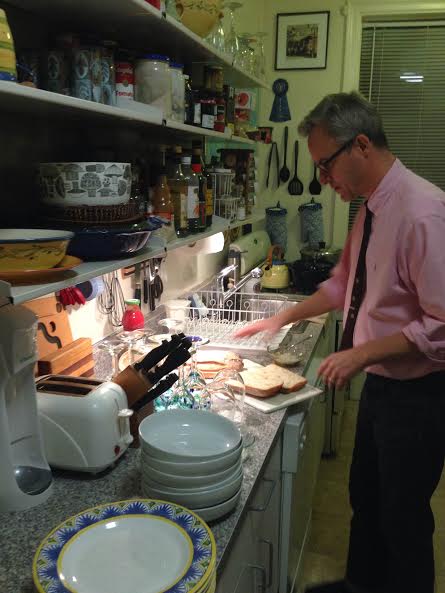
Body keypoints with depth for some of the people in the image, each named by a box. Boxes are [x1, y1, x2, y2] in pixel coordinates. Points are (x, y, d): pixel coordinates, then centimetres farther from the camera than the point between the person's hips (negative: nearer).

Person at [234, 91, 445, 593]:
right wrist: (282, 318, 11)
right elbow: (343, 283, 15)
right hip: (378, 383, 9)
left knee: (404, 519, 12)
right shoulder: (371, 208, 3)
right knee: (364, 499, 25)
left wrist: (361, 355, -23)